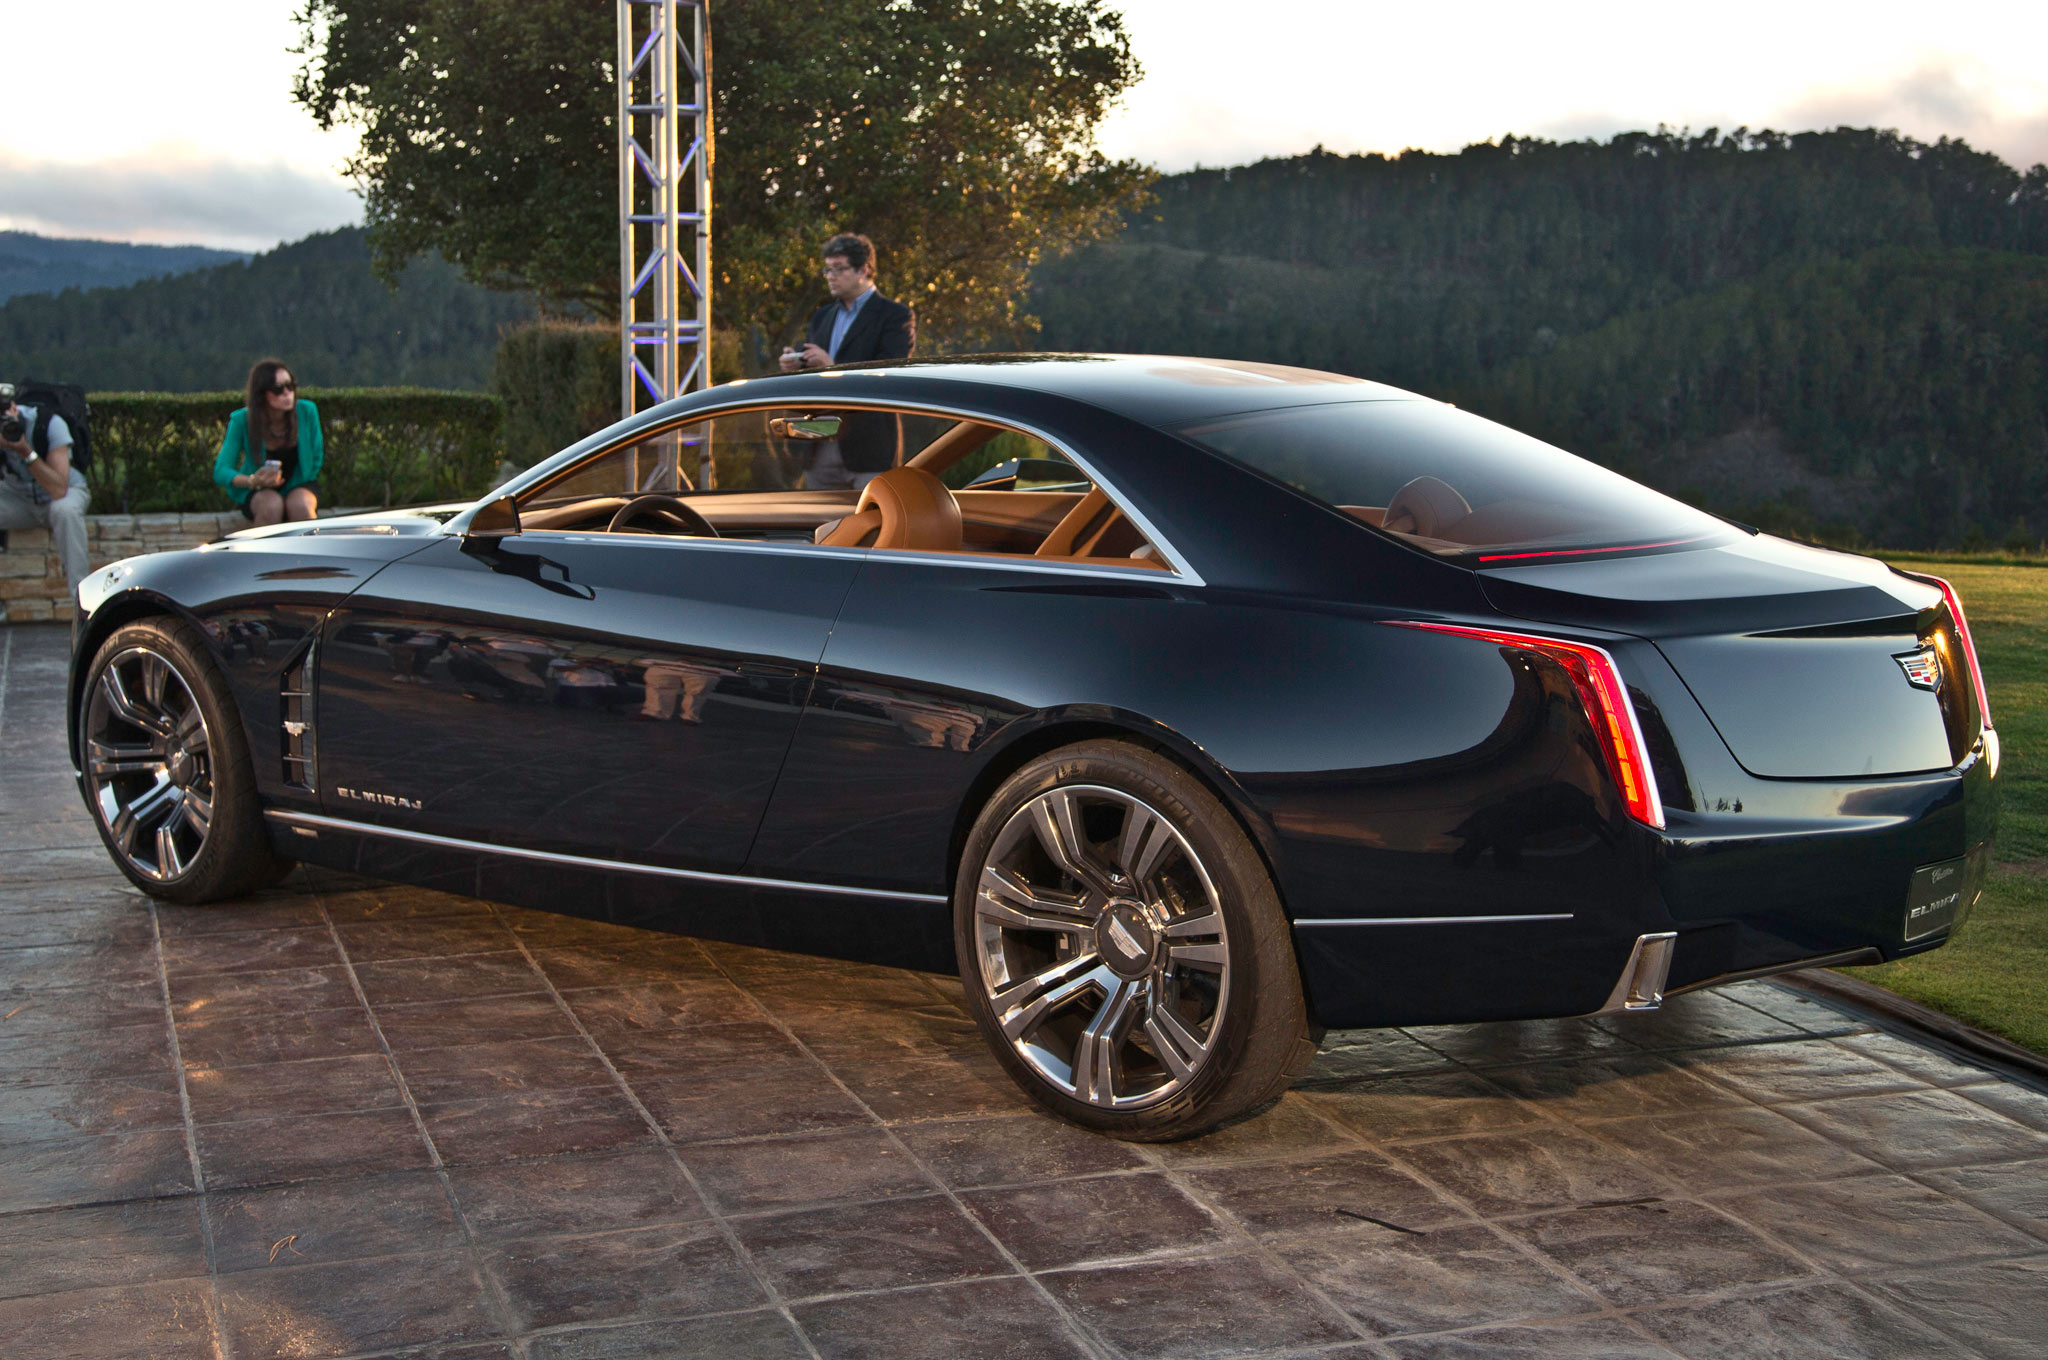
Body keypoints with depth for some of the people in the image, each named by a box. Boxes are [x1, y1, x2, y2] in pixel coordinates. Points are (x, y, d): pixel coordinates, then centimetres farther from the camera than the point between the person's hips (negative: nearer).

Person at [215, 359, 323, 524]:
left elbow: (316, 458, 4)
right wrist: (253, 481, -36)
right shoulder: (241, 420, -17)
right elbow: (220, 473, -18)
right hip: (257, 492, -1)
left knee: (300, 506, -34)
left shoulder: (307, 411, -13)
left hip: (298, 487, 1)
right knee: (272, 505, -35)